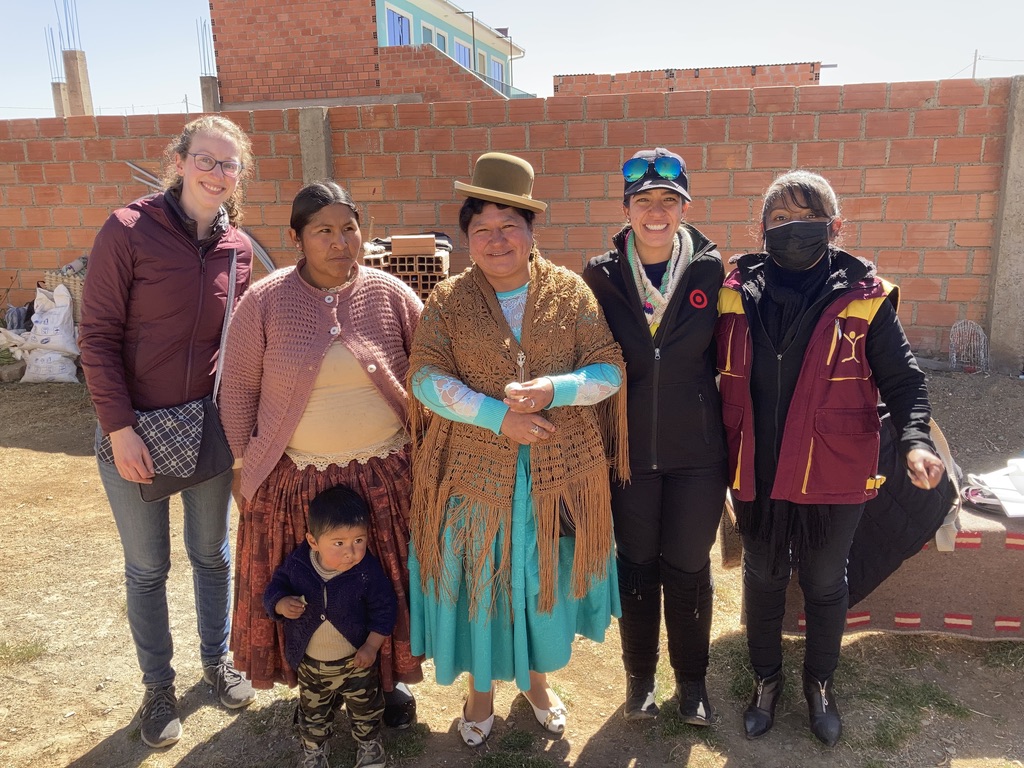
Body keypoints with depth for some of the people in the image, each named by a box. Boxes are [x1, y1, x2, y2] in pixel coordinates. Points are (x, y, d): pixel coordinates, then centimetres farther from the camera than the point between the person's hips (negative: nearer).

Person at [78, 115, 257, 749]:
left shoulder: (238, 248, 0)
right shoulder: (129, 232, -12)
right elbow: (98, 336, -11)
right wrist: (120, 428, -16)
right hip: (136, 429, -3)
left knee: (213, 553, 18)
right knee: (147, 567, 12)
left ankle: (218, 659, 40)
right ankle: (158, 685, 33)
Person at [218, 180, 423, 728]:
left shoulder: (390, 294, -4)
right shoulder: (264, 302, -6)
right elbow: (238, 391, 1)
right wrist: (242, 465, 3)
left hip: (384, 474, 1)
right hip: (295, 478, 0)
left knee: (386, 585, 14)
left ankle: (390, 679, 39)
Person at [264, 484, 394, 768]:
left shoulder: (368, 571, -26)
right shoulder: (296, 564, -22)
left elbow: (384, 608, -14)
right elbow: (274, 588, -7)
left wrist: (371, 646, -17)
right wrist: (281, 604, -28)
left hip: (356, 660, -1)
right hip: (309, 663, 2)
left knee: (365, 708, 23)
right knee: (313, 712, 26)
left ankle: (369, 743, 51)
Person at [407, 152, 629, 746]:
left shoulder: (571, 293, 0)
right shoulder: (449, 300, -1)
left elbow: (611, 370, -4)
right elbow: (426, 376, -10)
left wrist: (552, 391, -22)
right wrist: (498, 415, -21)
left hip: (559, 471, 1)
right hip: (475, 471, 0)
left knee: (545, 578, 16)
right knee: (479, 580, 12)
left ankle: (537, 677, 43)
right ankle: (482, 688, 38)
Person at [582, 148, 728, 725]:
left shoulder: (711, 272, -4)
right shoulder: (603, 276, -3)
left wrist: (732, 440, 1)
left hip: (698, 451, 0)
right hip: (629, 450, 1)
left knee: (689, 567, 12)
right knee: (636, 564, 15)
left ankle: (692, 677, 36)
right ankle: (640, 674, 37)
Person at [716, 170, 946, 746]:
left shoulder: (864, 297, -10)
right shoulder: (738, 293, -4)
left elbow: (903, 378, -4)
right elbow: (718, 374, 4)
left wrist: (915, 439, -22)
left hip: (833, 477, -1)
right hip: (756, 474, 2)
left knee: (825, 583, 18)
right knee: (763, 578, 19)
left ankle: (820, 682, 44)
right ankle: (767, 678, 43)